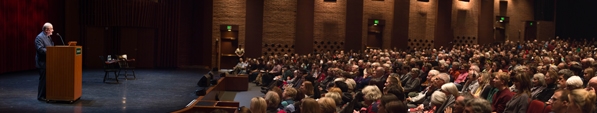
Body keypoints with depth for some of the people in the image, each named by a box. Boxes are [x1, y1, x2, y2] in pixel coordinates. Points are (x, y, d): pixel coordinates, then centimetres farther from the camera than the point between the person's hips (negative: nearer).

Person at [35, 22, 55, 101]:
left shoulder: (48, 37, 16)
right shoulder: (39, 37, -14)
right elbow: (40, 49, -23)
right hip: (43, 63, -9)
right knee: (43, 79, -5)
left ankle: (47, 95, 18)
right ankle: (41, 96, 2)